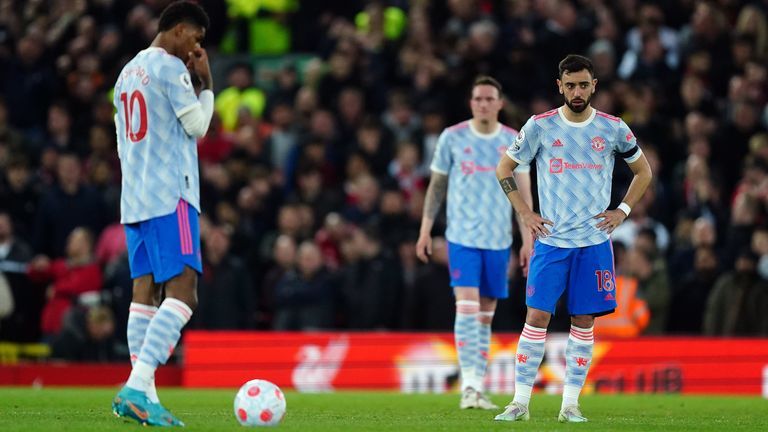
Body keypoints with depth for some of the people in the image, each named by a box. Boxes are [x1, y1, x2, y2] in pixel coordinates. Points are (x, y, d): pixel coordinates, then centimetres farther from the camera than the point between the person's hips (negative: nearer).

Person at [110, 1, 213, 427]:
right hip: (170, 197, -9)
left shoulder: (127, 72, 20)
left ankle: (141, 394, -2)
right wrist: (207, 82, 4)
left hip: (134, 199, 9)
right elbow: (197, 124, -5)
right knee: (182, 292, -13)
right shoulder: (171, 67, -8)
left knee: (144, 292, 5)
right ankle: (137, 387, -26)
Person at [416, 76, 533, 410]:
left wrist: (528, 239, -2)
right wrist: (425, 229, 5)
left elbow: (523, 192, 4)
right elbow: (437, 185, 9)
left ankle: (478, 387, 13)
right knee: (466, 307, -16)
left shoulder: (514, 142, 5)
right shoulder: (452, 138, 2)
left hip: (498, 240, 2)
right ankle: (469, 385, -20)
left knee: (485, 315, 7)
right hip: (462, 235, -2)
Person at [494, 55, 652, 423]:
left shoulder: (613, 128, 2)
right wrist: (524, 213, 2)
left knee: (584, 321, 1)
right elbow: (504, 168, 10)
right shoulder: (540, 127, -1)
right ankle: (520, 402, -3)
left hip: (595, 241, 1)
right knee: (537, 316, -7)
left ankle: (570, 404, 7)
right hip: (550, 240, -1)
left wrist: (622, 211, 4)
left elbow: (643, 172, 16)